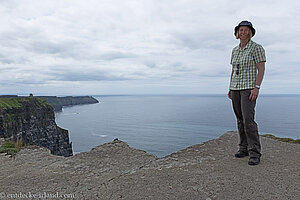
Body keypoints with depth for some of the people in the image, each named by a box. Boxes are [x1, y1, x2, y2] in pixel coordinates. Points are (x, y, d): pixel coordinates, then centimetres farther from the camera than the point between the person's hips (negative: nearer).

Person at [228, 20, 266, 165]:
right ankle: (244, 148, 18)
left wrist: (256, 87, -19)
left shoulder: (257, 48, -3)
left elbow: (261, 69, -9)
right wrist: (230, 88, 13)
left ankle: (255, 153, -9)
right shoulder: (235, 50, 15)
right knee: (240, 120, 8)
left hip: (249, 87, -6)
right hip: (236, 88, 7)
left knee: (248, 120, -16)